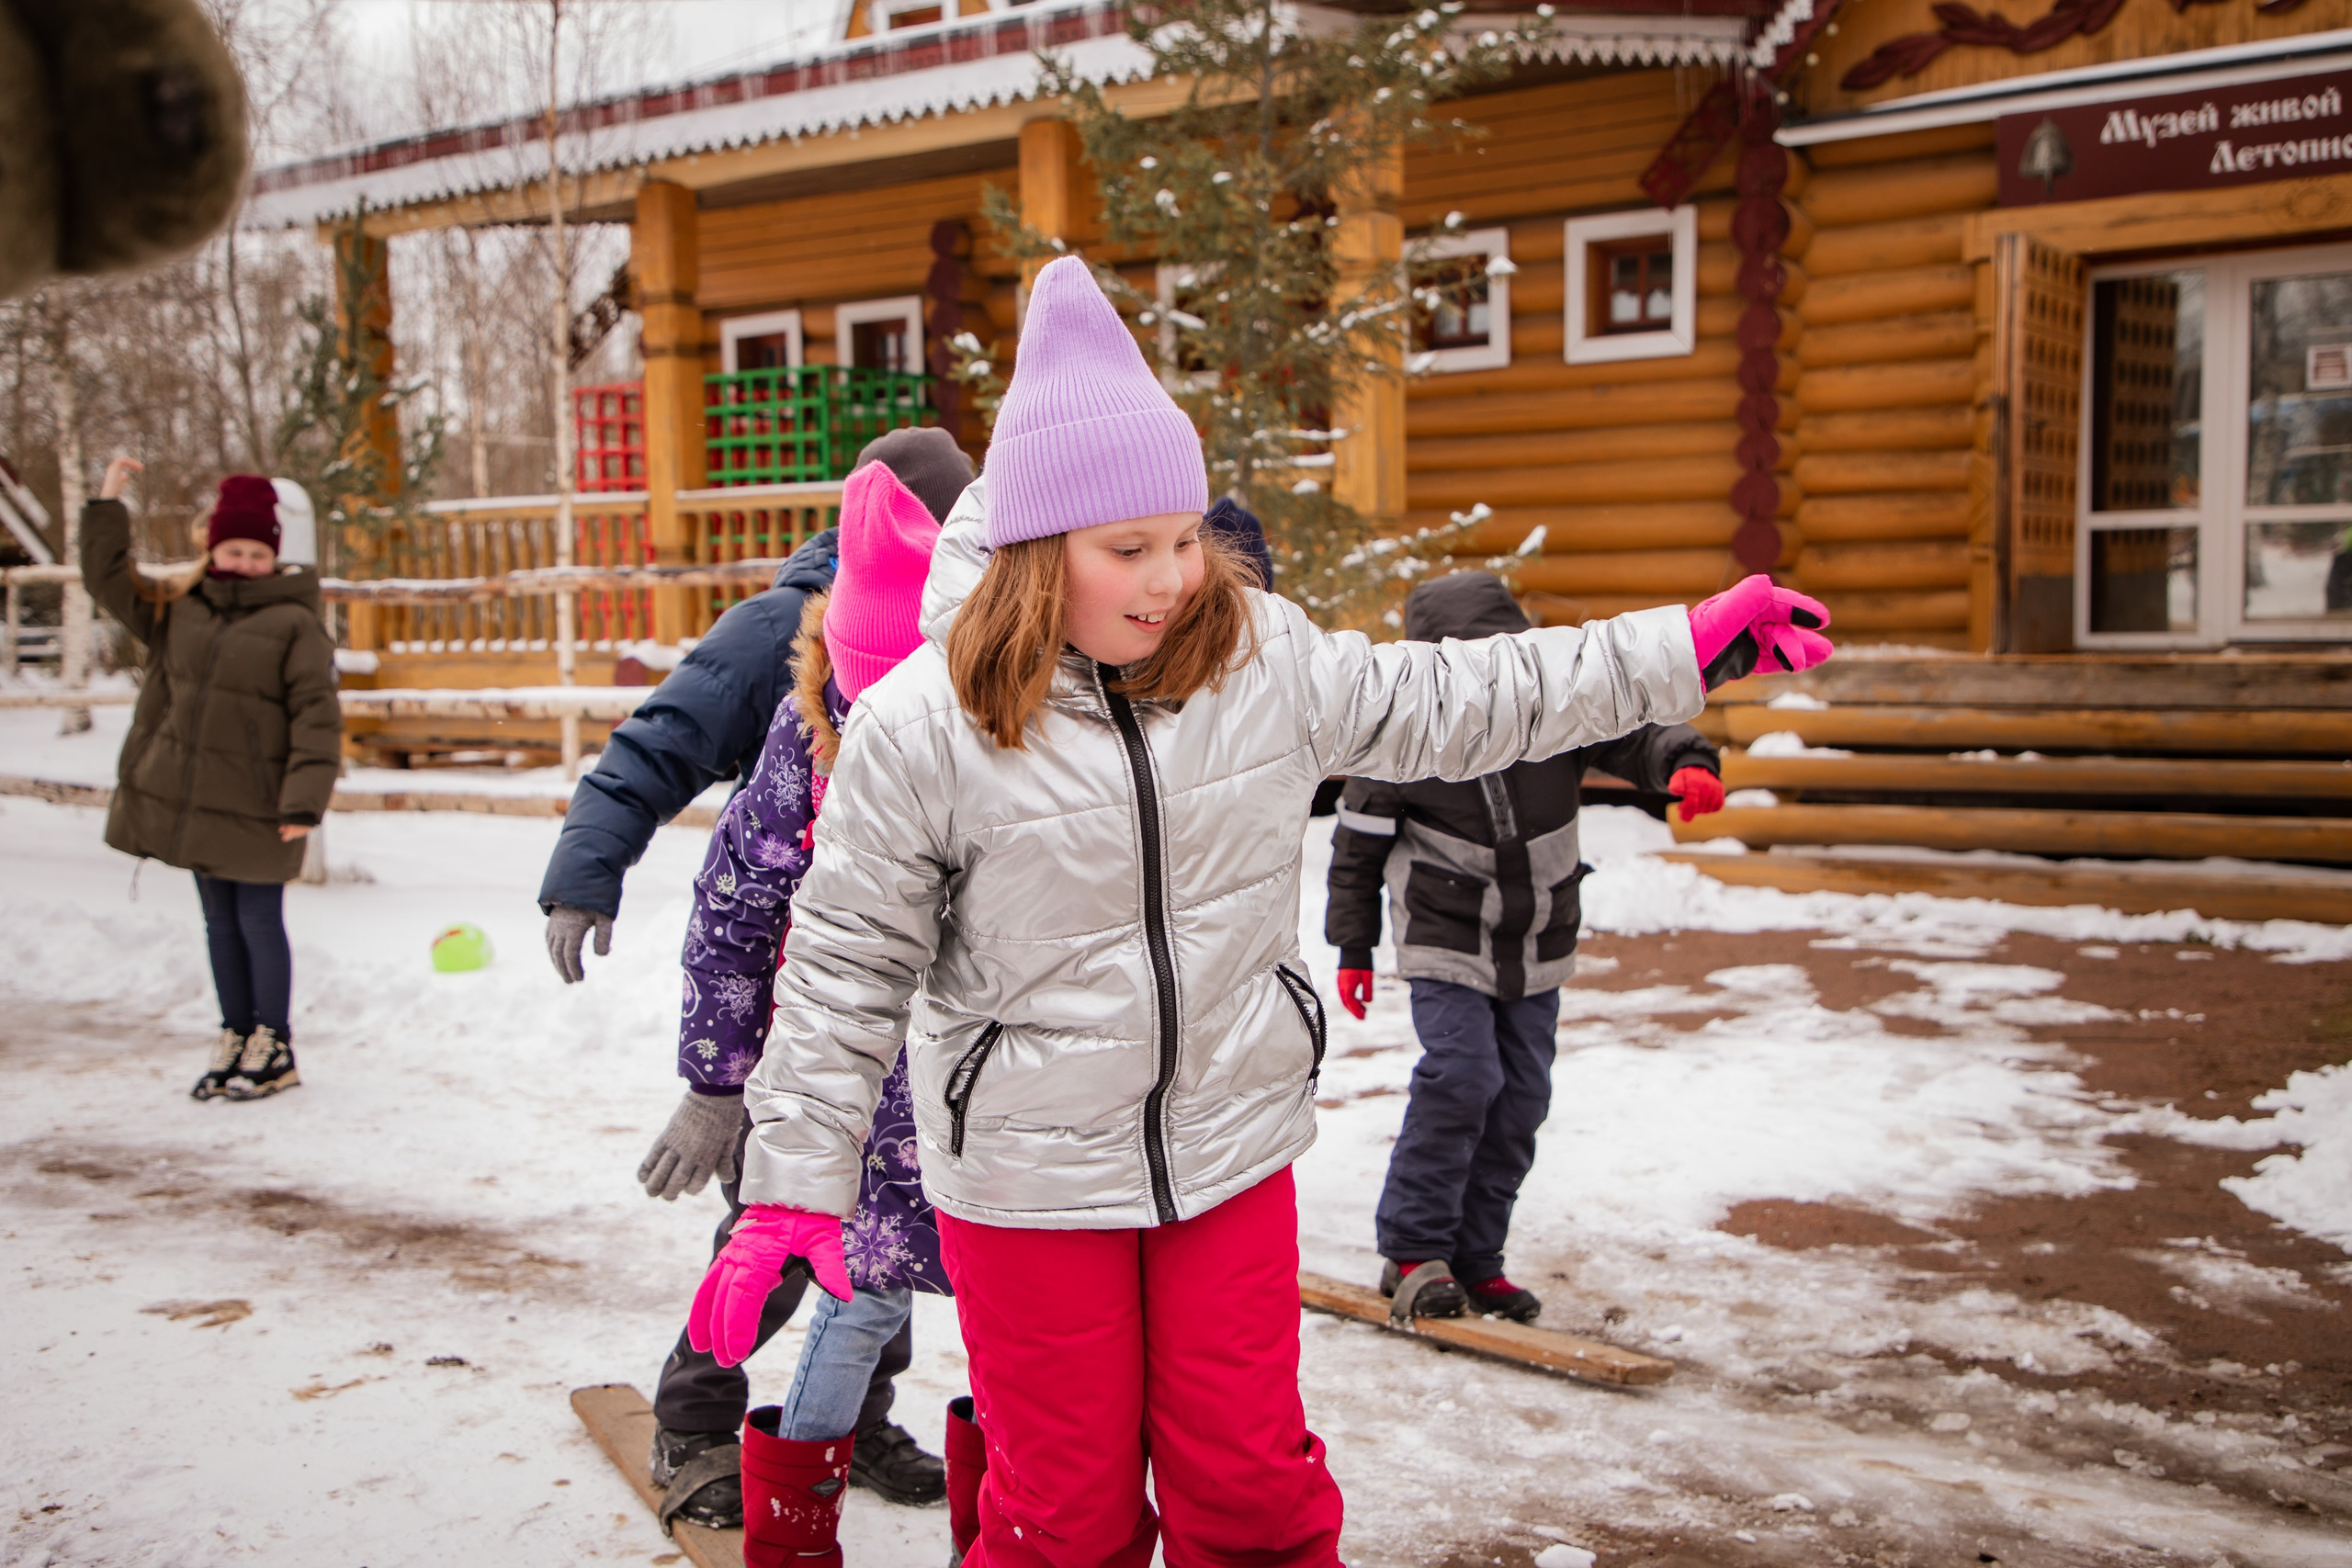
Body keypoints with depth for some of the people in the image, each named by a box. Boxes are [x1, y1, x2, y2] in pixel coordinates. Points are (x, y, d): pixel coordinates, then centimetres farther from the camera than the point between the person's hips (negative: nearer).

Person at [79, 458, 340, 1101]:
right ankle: (234, 1039, 25)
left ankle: (272, 1048, 16)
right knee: (220, 923, 14)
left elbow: (317, 718, -12)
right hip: (190, 801, 6)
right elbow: (107, 577, 20)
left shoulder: (295, 624, -9)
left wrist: (305, 800, -18)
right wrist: (107, 503, 11)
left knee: (259, 922, 2)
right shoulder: (177, 610, 9)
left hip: (255, 807, -6)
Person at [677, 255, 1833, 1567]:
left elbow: (1454, 703, 5)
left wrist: (1692, 647, 4)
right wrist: (795, 1188, -10)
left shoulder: (1263, 658, -5)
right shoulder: (922, 728, -15)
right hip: (1026, 1178, -2)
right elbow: (850, 969, -8)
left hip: (1232, 1150, 3)